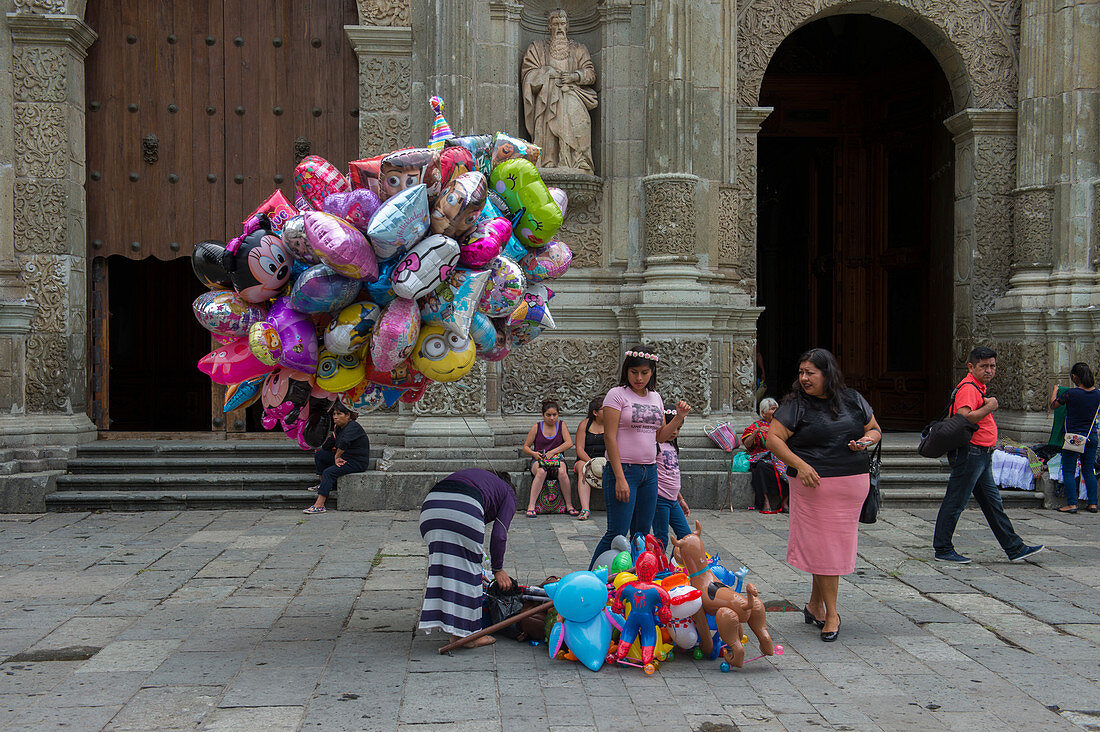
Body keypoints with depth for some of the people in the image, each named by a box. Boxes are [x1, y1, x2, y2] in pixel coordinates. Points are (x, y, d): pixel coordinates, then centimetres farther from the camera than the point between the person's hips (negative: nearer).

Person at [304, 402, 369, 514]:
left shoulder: (353, 427, -17)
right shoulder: (338, 428, 12)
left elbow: (344, 443, -36)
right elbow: (326, 447, 16)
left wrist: (336, 456, -25)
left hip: (357, 462, -10)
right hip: (344, 458, 10)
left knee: (329, 472, -27)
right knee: (319, 454, 9)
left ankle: (319, 505, -35)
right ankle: (323, 484, 12)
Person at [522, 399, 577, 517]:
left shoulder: (561, 425, 8)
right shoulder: (536, 427, 6)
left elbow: (569, 443, -5)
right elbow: (525, 447, 10)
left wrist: (552, 452, -14)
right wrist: (534, 453, -13)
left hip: (557, 459, 0)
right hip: (539, 460, 0)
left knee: (562, 472, -35)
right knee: (541, 472, -37)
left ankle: (569, 506, -24)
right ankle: (531, 506, -37)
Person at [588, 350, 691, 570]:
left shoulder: (655, 397, 13)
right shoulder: (617, 395, -7)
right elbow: (609, 437, -12)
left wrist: (679, 417, 2)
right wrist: (620, 478, -19)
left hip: (649, 472, 7)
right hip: (622, 469, -7)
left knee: (642, 534, 9)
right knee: (617, 533, -9)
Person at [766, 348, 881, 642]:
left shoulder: (852, 399, 10)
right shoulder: (796, 405, -3)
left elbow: (875, 429, 20)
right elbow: (773, 438, -7)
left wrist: (866, 440, -4)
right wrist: (800, 465, -19)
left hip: (853, 483, 4)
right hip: (815, 484, -4)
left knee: (834, 544, 8)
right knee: (824, 545, -3)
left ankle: (815, 605, 23)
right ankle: (831, 614, 6)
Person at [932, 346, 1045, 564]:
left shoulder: (978, 388, 18)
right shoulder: (968, 388, -16)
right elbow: (963, 418, -30)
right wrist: (988, 407, -22)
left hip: (982, 455, 11)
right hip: (969, 453, -11)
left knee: (993, 502, 12)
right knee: (955, 502, -3)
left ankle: (1014, 548, 16)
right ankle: (942, 549, 4)